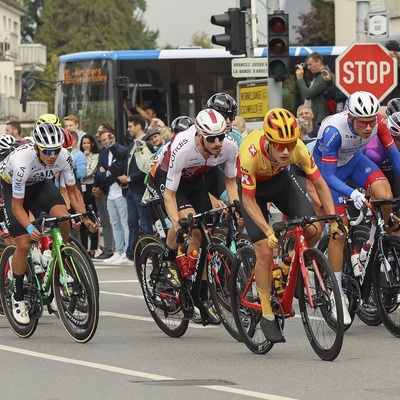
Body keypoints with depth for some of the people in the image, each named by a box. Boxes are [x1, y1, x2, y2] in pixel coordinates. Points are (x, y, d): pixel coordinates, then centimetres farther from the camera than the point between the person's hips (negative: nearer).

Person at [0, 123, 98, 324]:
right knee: (23, 244, -15)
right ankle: (18, 298, 4)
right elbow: (17, 205, -32)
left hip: (40, 184, 3)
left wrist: (85, 218, -27)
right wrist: (30, 228, -48)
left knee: (62, 216, -28)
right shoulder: (22, 161, -40)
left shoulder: (64, 156, -28)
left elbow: (73, 191, -13)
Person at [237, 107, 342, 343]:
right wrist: (269, 232, -41)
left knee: (313, 231, -18)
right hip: (252, 186, -3)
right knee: (265, 251, -14)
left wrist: (333, 220, -30)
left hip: (279, 179, 3)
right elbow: (249, 200, -30)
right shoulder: (251, 153, -39)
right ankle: (267, 316, 0)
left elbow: (320, 184, -20)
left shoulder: (298, 148, -32)